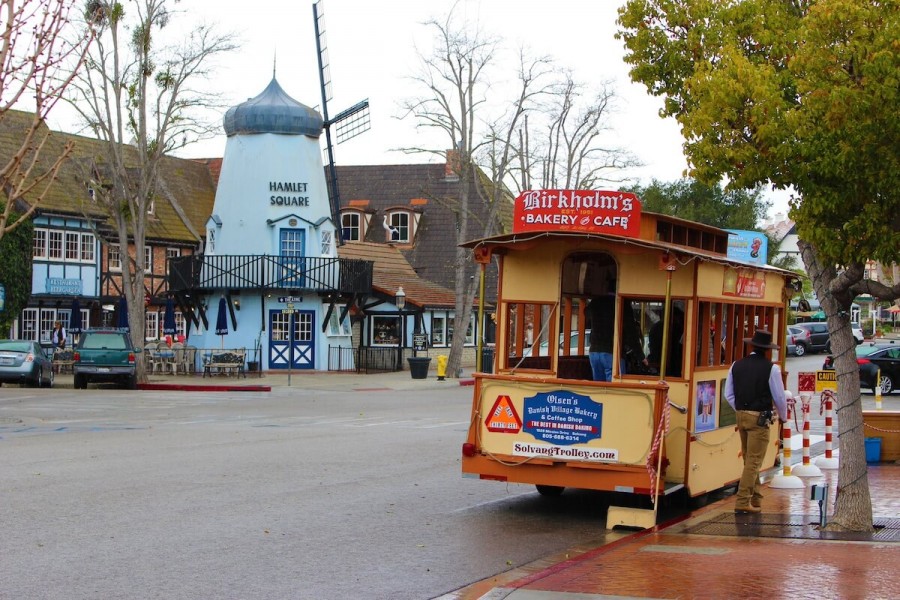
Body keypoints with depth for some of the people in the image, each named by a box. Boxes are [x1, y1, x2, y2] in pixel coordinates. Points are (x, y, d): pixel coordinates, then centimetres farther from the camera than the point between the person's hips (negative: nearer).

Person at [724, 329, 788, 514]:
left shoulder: (737, 365, 3)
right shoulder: (770, 368, -10)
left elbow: (729, 394, 8)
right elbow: (779, 397, -4)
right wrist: (783, 416, 14)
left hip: (741, 416, 5)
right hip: (759, 418, -5)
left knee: (749, 459, 17)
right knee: (754, 462, -3)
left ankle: (755, 500, 24)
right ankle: (742, 502, -7)